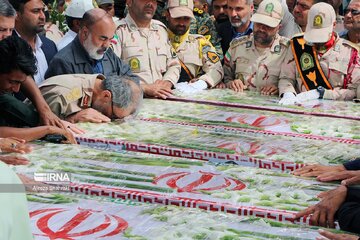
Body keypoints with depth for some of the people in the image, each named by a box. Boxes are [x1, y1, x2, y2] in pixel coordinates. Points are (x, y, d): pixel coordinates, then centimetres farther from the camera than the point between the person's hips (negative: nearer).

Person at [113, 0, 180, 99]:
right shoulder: (118, 30, -4)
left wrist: (167, 82, 2)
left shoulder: (161, 29, 17)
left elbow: (173, 65, 23)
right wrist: (145, 88, -18)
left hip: (161, 99, 6)